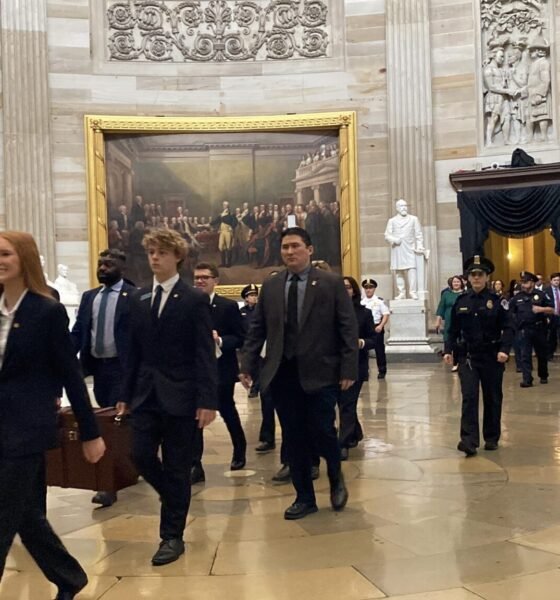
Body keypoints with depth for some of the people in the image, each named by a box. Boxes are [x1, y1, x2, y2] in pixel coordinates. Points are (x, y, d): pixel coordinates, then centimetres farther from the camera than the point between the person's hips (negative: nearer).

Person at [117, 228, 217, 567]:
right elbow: (134, 350, 12)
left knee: (177, 466, 3)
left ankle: (173, 537, 17)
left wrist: (207, 400, -16)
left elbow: (205, 354, -10)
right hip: (146, 393, 5)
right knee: (142, 457, 3)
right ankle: (177, 499, 32)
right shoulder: (139, 299, 10)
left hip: (180, 394, -5)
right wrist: (127, 394, 10)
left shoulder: (195, 300, -6)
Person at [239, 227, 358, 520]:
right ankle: (304, 497, 23)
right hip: (282, 374, 3)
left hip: (320, 372, -3)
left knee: (322, 431, -3)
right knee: (293, 438, 8)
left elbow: (348, 329, -4)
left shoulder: (332, 283, -1)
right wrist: (247, 365, 3)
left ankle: (336, 480, 29)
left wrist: (348, 369, -9)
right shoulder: (270, 286, 9)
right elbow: (257, 330, 11)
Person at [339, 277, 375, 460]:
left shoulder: (364, 313, 0)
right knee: (344, 403, 14)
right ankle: (355, 434, 37)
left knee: (347, 404, -4)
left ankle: (344, 444, -1)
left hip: (356, 365, -2)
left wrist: (361, 343, -18)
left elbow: (373, 340, 1)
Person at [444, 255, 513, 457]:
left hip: (491, 356, -1)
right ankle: (469, 440, -12)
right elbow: (453, 330, 8)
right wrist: (448, 350, -2)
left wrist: (504, 349, -20)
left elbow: (508, 328, -6)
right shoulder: (461, 301, 4)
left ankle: (491, 439, 25)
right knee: (469, 397, -10)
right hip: (467, 356, 1)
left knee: (492, 399, 10)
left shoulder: (497, 301, -3)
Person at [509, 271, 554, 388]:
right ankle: (527, 379, -6)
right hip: (523, 330, 1)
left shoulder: (541, 294, 0)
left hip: (539, 329, 0)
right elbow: (511, 313, 13)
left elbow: (552, 310, -1)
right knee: (525, 355, -5)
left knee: (542, 354, 13)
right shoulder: (517, 297, 6)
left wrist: (541, 309, -18)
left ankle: (543, 376, 31)